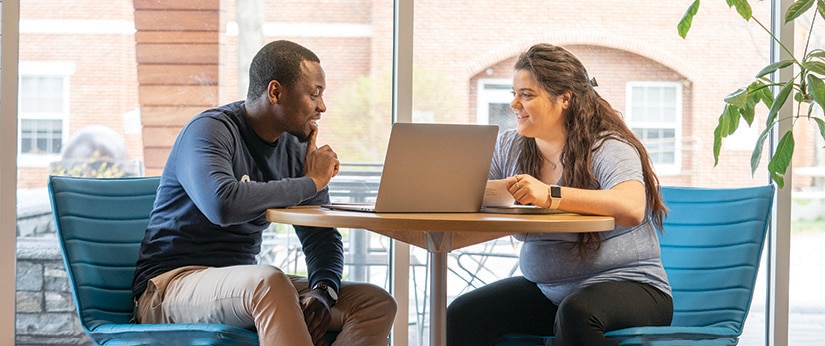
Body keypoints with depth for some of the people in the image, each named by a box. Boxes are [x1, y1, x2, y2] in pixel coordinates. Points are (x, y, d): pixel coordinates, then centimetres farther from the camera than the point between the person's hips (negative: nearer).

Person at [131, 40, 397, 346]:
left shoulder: (296, 147, 9)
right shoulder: (209, 130, -13)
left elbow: (322, 236, 10)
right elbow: (223, 204, -34)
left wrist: (323, 291, -13)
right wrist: (310, 182, -20)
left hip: (245, 288, 8)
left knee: (377, 304, -9)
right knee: (268, 281, -40)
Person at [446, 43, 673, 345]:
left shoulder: (609, 149, -13)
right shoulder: (510, 148, 8)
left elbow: (632, 208, -33)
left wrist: (551, 195, -41)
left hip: (626, 285, -6)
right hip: (544, 290, 6)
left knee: (575, 313, -37)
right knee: (461, 316, -13)